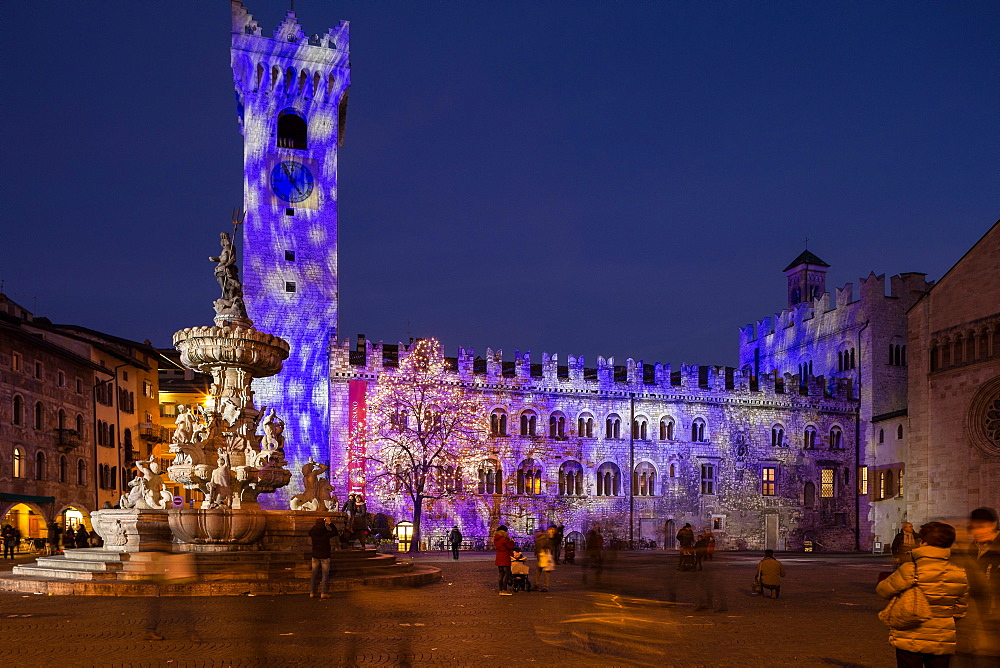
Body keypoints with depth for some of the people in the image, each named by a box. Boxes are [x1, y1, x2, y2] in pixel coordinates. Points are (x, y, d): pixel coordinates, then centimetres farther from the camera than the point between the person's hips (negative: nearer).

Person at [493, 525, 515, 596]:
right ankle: (504, 590, -10)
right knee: (507, 574, -5)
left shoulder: (496, 539, 8)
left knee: (501, 574, 12)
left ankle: (501, 590, 13)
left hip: (498, 559, 8)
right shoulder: (504, 539, -17)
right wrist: (511, 541, 7)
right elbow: (511, 547, -12)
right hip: (505, 559, -8)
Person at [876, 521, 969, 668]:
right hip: (943, 643, 4)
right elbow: (959, 610, 9)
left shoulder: (910, 570, -17)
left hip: (910, 641, -4)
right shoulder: (960, 575, -1)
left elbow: (883, 591, -8)